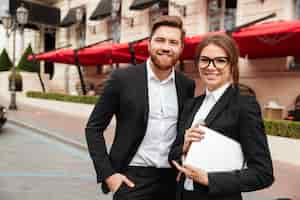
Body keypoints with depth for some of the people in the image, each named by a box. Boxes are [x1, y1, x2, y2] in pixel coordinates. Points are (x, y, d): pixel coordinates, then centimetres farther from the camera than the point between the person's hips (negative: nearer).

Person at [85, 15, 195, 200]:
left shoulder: (187, 85, 2)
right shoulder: (122, 78, -8)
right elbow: (94, 128, -4)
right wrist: (107, 173, -10)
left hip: (173, 178, 3)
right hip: (133, 178, -3)